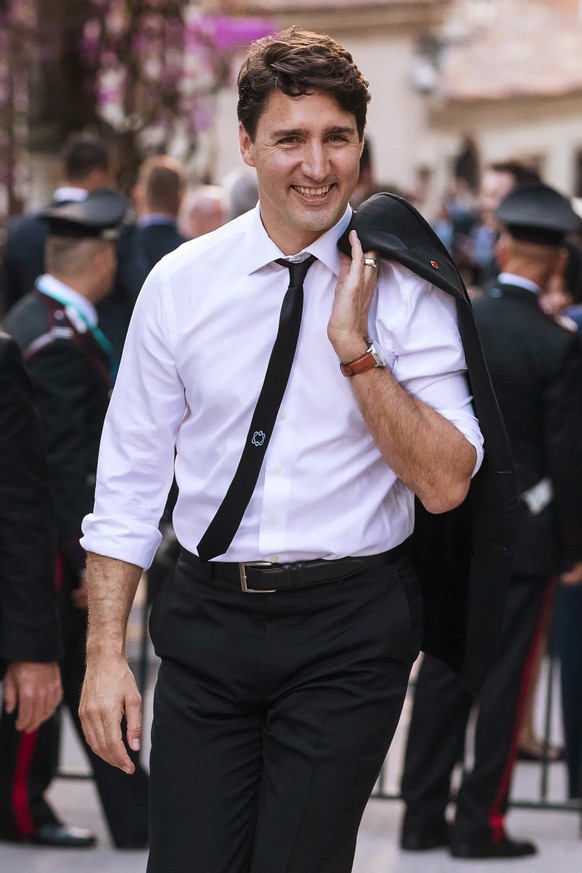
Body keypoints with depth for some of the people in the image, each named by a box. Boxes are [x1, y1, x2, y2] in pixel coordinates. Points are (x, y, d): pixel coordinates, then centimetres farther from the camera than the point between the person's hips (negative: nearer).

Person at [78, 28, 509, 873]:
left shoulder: (406, 291, -3)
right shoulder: (180, 282, 1)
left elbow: (445, 484, -9)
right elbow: (130, 477, 4)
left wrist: (357, 349, -17)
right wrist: (105, 652, 0)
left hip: (351, 626, -1)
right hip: (207, 619, 2)